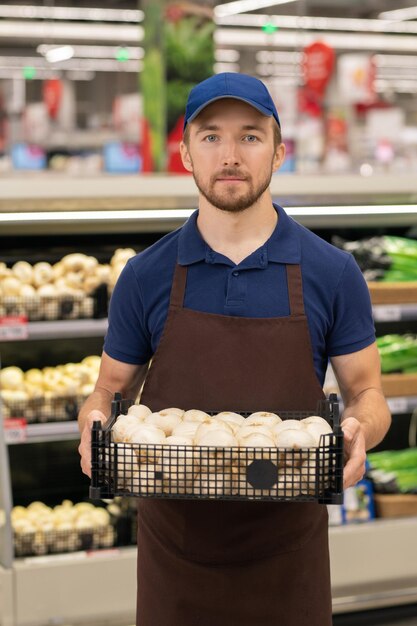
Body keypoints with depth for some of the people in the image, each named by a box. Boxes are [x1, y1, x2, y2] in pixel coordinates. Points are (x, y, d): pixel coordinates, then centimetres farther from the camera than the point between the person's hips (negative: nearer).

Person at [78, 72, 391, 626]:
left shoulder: (331, 274, -4)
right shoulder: (146, 277, -2)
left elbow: (367, 394, 3)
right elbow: (110, 391, 7)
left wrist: (358, 431, -20)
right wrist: (95, 422, -16)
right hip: (175, 552, 1)